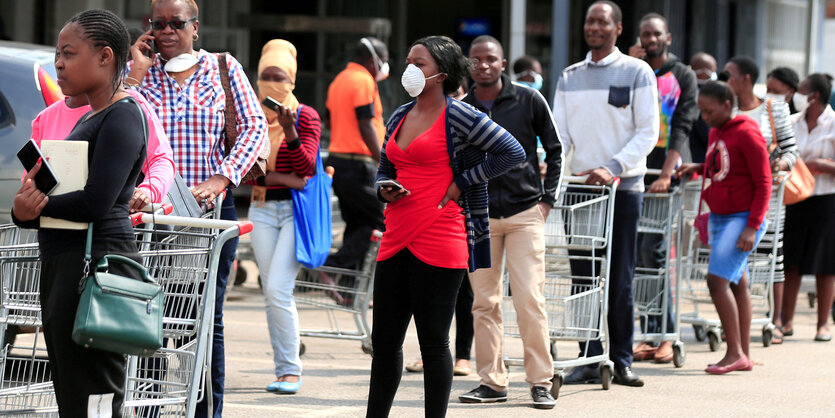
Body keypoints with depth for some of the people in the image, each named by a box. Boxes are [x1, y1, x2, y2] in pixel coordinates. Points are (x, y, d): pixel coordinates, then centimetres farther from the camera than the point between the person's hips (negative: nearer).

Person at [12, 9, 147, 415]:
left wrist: (34, 204, -6)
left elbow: (95, 203, -19)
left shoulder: (122, 118, -9)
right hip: (62, 264, 10)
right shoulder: (86, 120, 21)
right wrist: (24, 209, -5)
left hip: (97, 263, -10)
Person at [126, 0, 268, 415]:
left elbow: (254, 127, -1)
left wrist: (221, 178, -13)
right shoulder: (138, 71, 8)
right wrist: (137, 71, -5)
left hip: (211, 206, -1)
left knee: (207, 315, 2)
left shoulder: (223, 69, 6)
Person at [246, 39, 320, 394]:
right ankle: (283, 370, 10)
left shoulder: (306, 116, -3)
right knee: (272, 294, 4)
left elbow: (306, 167, -13)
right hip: (262, 210, 5)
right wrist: (282, 179, -13)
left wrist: (289, 131, -27)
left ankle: (291, 371, -8)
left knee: (278, 289, -15)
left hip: (296, 209, -4)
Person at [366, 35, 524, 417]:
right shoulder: (399, 118, 15)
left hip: (439, 242, -7)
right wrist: (386, 189, 2)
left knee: (433, 341, -1)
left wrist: (460, 184, -9)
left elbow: (512, 152, -11)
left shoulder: (459, 116, -6)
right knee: (384, 339, 10)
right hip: (396, 240, 7)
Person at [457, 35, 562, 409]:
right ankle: (492, 381, 9)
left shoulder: (529, 101, -1)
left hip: (525, 213, -2)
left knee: (530, 298, -9)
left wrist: (547, 199, 1)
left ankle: (540, 381, -2)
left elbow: (554, 151, 8)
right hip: (478, 217, 2)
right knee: (484, 302, 2)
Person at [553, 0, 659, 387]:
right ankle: (589, 359, 5)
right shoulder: (569, 77, 14)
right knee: (583, 277, 1)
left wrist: (612, 167, -16)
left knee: (620, 279, -2)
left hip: (623, 186, -3)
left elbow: (648, 132, -4)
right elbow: (560, 132, 10)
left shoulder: (637, 72, 2)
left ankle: (621, 359, 5)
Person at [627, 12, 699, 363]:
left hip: (668, 170, -4)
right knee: (637, 253, 1)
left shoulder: (683, 76, 4)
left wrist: (666, 174, -17)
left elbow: (682, 127, -6)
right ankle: (650, 335, 5)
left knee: (653, 250, -12)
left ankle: (666, 334, -6)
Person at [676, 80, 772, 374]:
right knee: (736, 284, 11)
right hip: (719, 217, 9)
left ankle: (735, 353, -15)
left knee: (717, 279, -18)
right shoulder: (716, 133, 12)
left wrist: (752, 227, -19)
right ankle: (743, 355, 15)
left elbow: (764, 184, -14)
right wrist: (698, 168, 7)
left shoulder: (746, 134, -13)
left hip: (742, 218, -9)